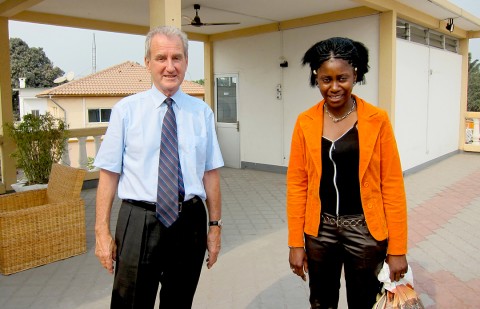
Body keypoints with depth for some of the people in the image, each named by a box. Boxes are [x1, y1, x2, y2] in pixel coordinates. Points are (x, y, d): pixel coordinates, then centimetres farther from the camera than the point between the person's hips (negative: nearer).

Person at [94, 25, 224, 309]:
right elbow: (109, 173, -3)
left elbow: (211, 173, 3)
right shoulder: (126, 110, -2)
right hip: (139, 223, -1)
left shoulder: (202, 112, 2)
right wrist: (102, 231, -5)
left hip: (190, 222, 2)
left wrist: (215, 225, 4)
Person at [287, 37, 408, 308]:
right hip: (320, 228, 2)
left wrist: (397, 248, -5)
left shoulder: (377, 120, -7)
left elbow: (392, 185, -5)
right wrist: (295, 242, -2)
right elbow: (297, 184, -1)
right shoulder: (305, 122, -3)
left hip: (365, 228, -1)